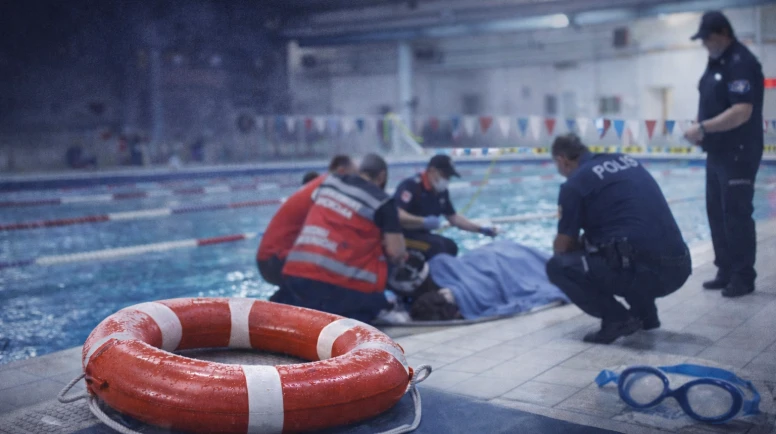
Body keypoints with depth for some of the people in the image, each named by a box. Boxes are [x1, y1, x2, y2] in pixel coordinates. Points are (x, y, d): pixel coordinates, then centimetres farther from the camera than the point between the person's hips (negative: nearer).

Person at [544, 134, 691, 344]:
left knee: (557, 266, 3)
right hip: (679, 268, 8)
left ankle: (617, 319, -2)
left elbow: (562, 247, 6)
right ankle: (646, 313, 25)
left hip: (643, 271, -8)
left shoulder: (575, 183, -1)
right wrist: (585, 242, 38)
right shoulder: (627, 161, 20)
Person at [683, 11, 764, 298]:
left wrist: (703, 127, -23)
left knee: (737, 215, -5)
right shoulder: (716, 62, 15)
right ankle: (726, 272, 19)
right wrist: (702, 131, 6)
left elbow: (742, 112, -24)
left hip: (738, 154, -9)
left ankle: (744, 277, 3)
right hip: (717, 152, 9)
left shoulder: (742, 63, -15)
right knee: (717, 213, 11)